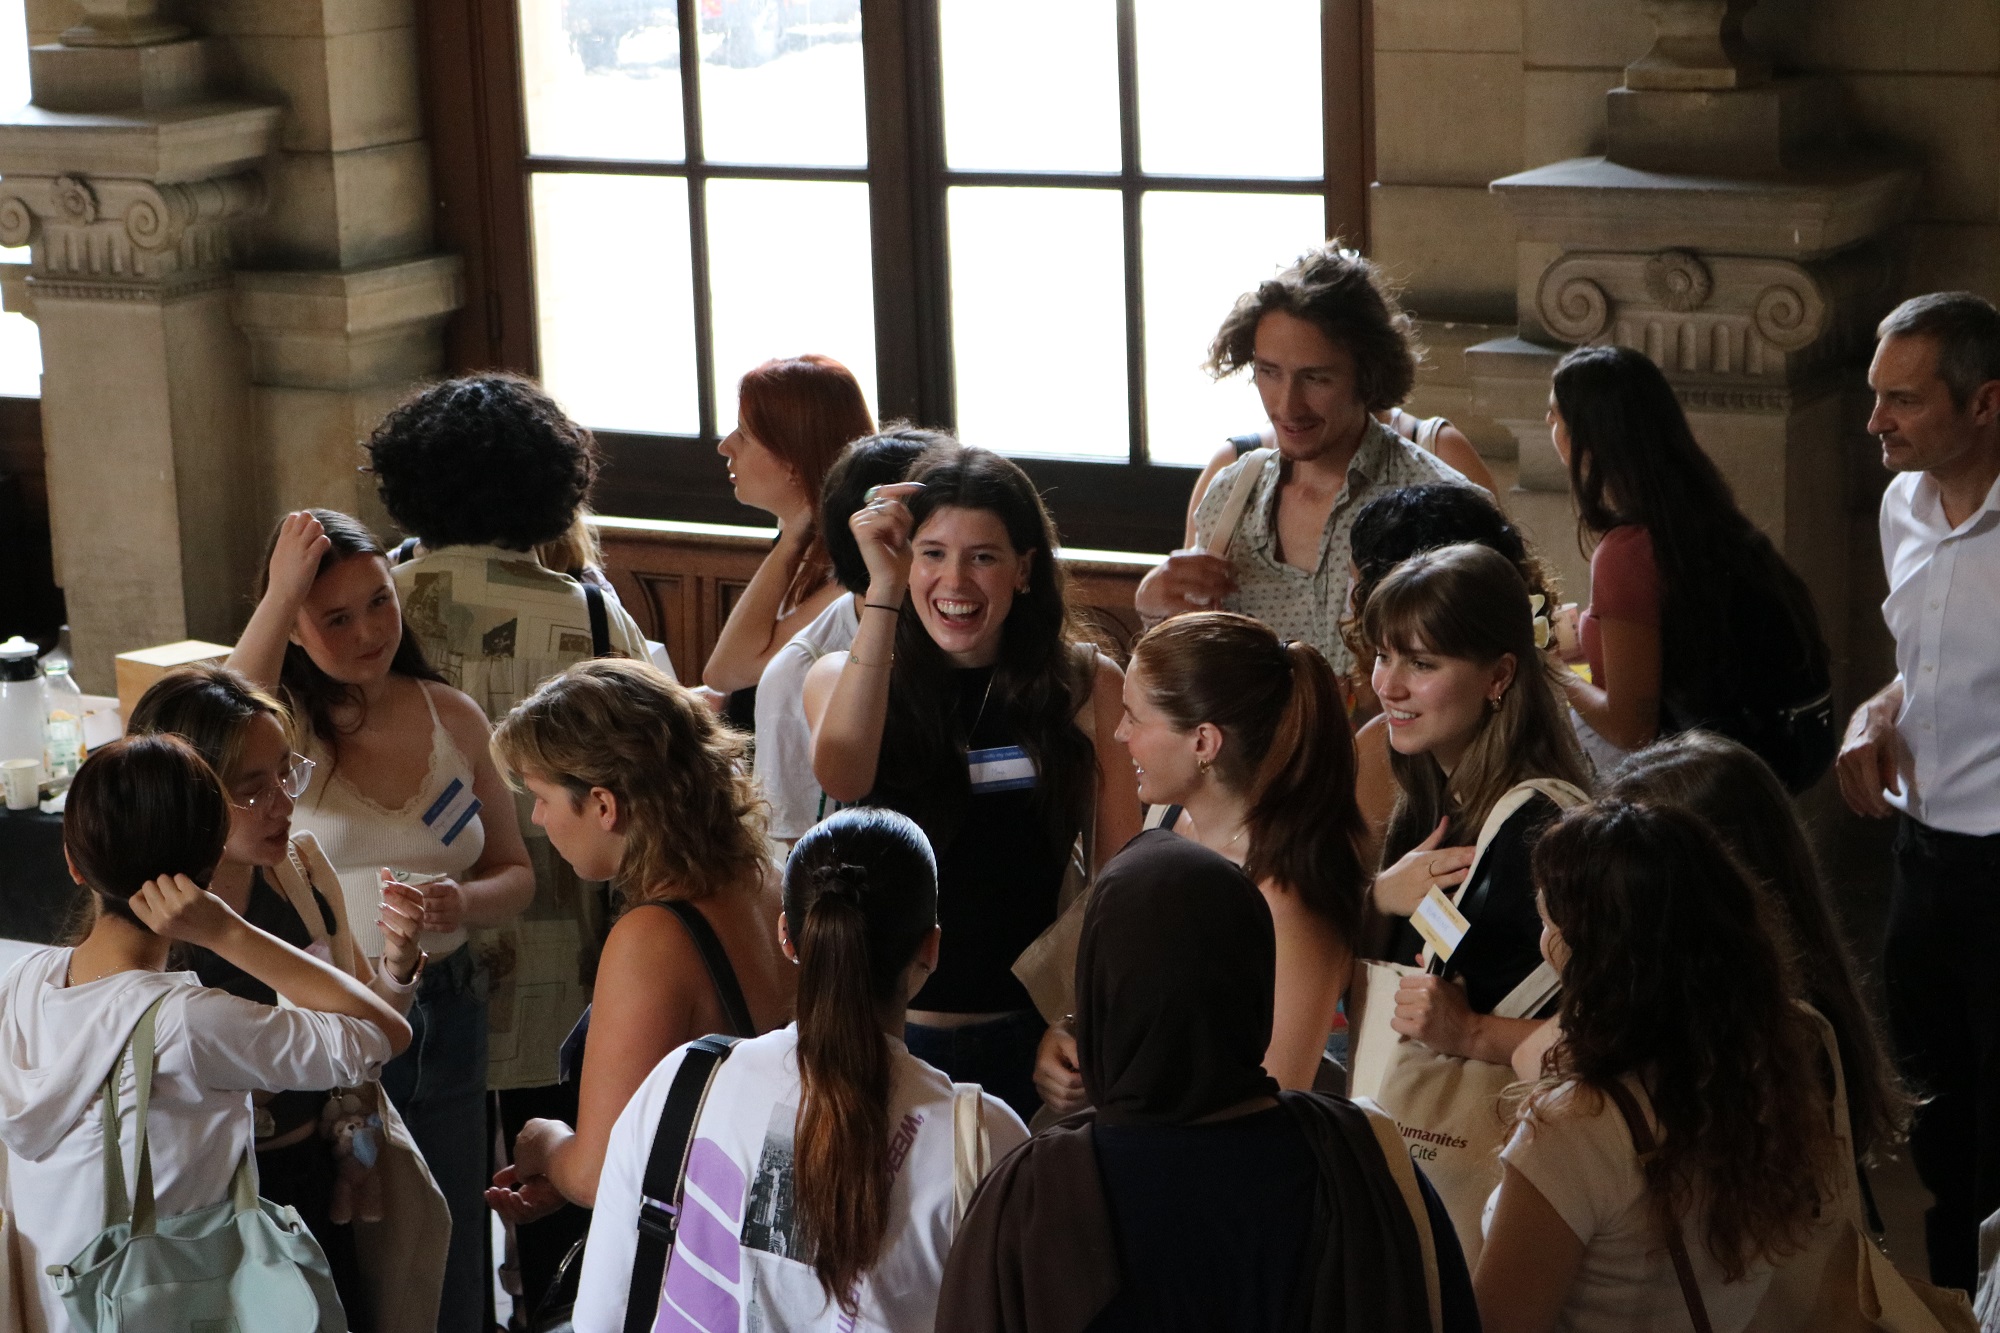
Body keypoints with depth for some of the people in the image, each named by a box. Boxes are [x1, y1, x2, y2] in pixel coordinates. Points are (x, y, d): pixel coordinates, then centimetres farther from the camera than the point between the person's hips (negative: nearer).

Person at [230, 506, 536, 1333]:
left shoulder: (451, 718, 2)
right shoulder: (287, 724, -9)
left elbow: (516, 876, 8)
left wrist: (465, 901, -15)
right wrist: (279, 596, -35)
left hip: (444, 1023, 4)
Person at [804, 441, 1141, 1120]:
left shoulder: (1088, 685, 0)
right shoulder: (843, 676, -1)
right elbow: (841, 776, -25)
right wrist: (884, 592, -25)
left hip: (1029, 1038, 1)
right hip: (883, 1033, 0)